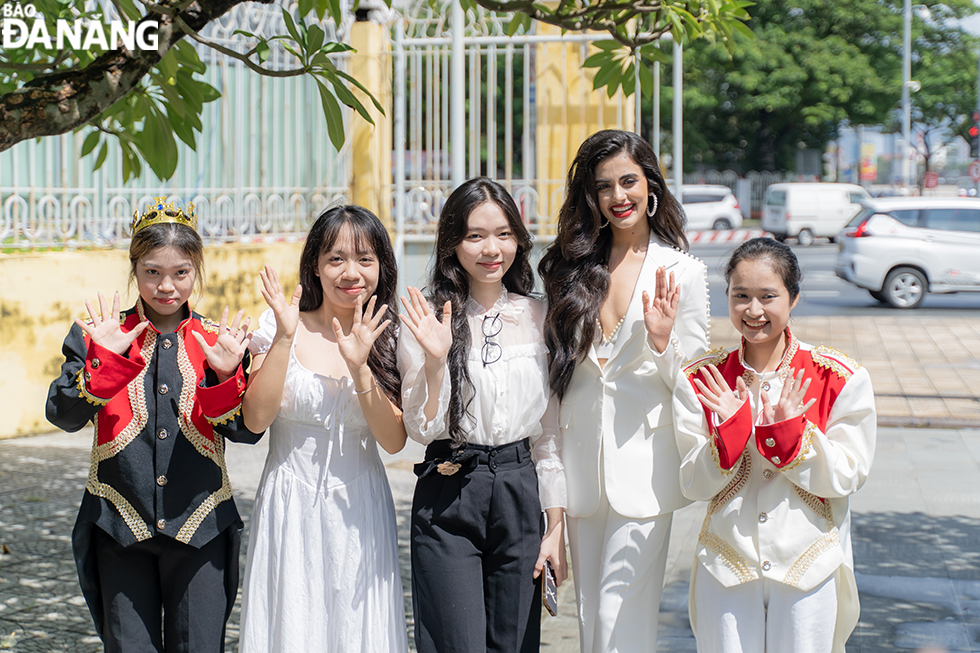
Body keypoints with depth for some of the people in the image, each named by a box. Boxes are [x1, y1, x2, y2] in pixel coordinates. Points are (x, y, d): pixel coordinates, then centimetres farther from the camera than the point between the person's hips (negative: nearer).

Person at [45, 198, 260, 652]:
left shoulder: (218, 341, 4)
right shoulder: (96, 337, 4)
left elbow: (247, 431, -1)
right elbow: (63, 415, -7)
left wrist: (226, 376, -18)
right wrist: (107, 359, -20)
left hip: (201, 528, 0)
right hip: (120, 526, 0)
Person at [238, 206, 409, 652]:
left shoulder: (387, 339, 3)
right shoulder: (280, 328, -2)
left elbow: (394, 441, -6)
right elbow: (255, 418, -11)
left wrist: (359, 365, -17)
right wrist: (284, 338, -17)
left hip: (359, 513, 1)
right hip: (290, 508, -1)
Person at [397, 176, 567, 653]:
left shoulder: (536, 317, 5)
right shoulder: (428, 320, -3)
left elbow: (551, 429, 8)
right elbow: (423, 429, -6)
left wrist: (557, 525, 6)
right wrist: (435, 360, -21)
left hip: (519, 493, 3)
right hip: (447, 500, -3)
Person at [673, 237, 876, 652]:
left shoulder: (840, 379, -6)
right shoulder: (701, 381, -2)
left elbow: (847, 477, -8)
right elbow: (694, 486, -4)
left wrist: (787, 431, -20)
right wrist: (730, 430, -19)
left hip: (810, 568, -1)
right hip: (725, 566, 1)